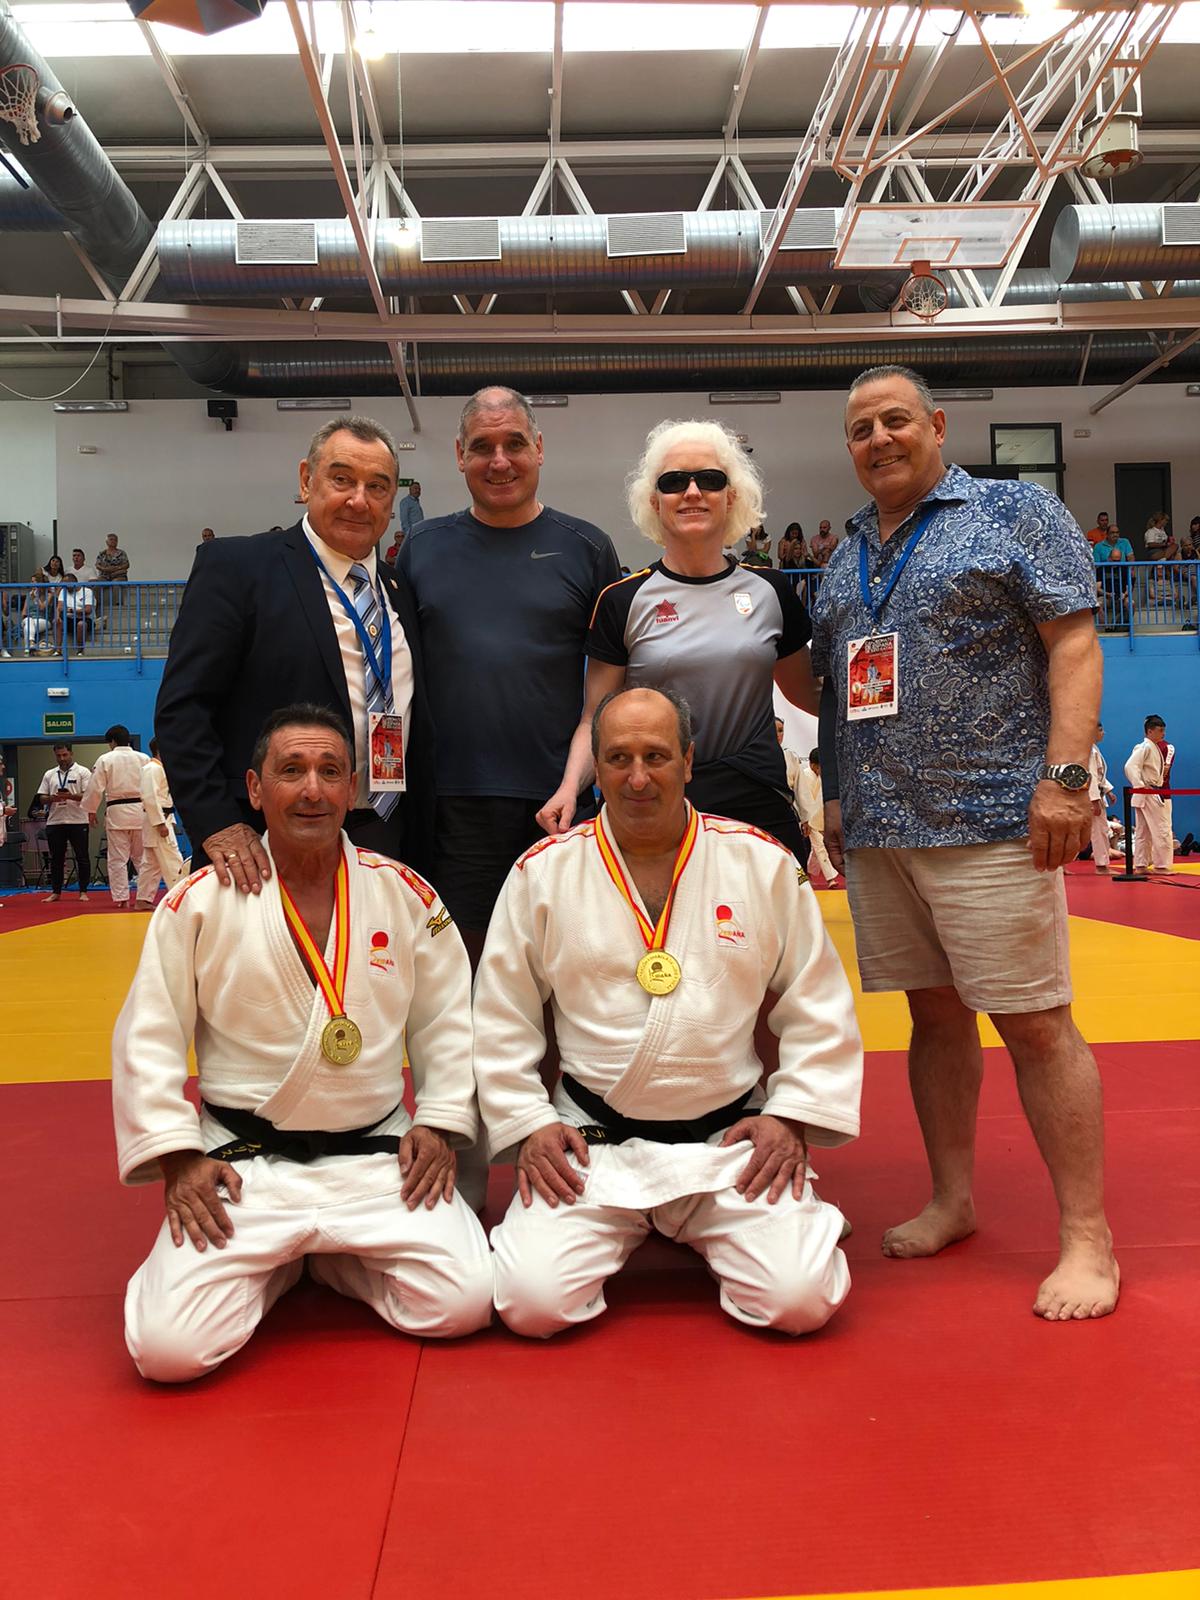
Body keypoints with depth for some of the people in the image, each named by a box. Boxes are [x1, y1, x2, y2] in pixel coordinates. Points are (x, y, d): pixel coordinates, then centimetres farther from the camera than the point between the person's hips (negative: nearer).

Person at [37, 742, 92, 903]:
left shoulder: (83, 772, 0)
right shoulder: (49, 774, 12)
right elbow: (42, 797, 12)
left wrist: (70, 796, -22)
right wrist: (52, 799, -11)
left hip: (77, 821, -4)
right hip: (55, 821, 4)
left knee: (82, 857, 1)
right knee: (56, 858, 8)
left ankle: (83, 892, 8)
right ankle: (56, 892, 16)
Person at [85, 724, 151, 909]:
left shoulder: (105, 760, -2)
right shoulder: (143, 758, 3)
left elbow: (95, 788, -3)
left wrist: (91, 811, 9)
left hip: (117, 812, -2)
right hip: (140, 811, 2)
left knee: (118, 858, 6)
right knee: (142, 856, 10)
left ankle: (120, 897, 7)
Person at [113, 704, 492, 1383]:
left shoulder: (406, 894, -1)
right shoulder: (198, 903, -6)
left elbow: (447, 1021, 8)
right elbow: (148, 1039, 0)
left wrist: (440, 1123, -1)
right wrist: (177, 1155, -6)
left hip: (379, 1154, 2)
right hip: (242, 1165, -1)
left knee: (463, 1304, -14)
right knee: (169, 1347, -18)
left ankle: (332, 1259, 16)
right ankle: (273, 1265, 16)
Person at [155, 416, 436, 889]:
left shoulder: (398, 589, 14)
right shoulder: (235, 567, -4)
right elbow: (181, 708, -10)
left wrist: (420, 843, 9)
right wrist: (218, 826, -20)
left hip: (388, 840, 6)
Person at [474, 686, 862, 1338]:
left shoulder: (761, 862, 0)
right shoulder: (543, 872, -1)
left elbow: (819, 1007, 6)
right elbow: (500, 1020, 6)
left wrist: (792, 1116, -2)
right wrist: (528, 1124, -2)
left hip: (732, 1137, 0)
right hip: (591, 1139, 0)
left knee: (800, 1299, -16)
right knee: (532, 1302, -17)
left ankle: (740, 1225, 18)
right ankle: (617, 1232, 17)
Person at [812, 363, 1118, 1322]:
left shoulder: (1015, 513, 2)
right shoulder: (845, 560, 19)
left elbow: (1073, 643, -6)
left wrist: (1064, 773, -16)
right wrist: (835, 797, 16)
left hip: (990, 818, -6)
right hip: (879, 829, 6)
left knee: (1036, 1024, -5)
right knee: (935, 1015, 12)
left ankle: (1088, 1238, 6)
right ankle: (951, 1202, 24)